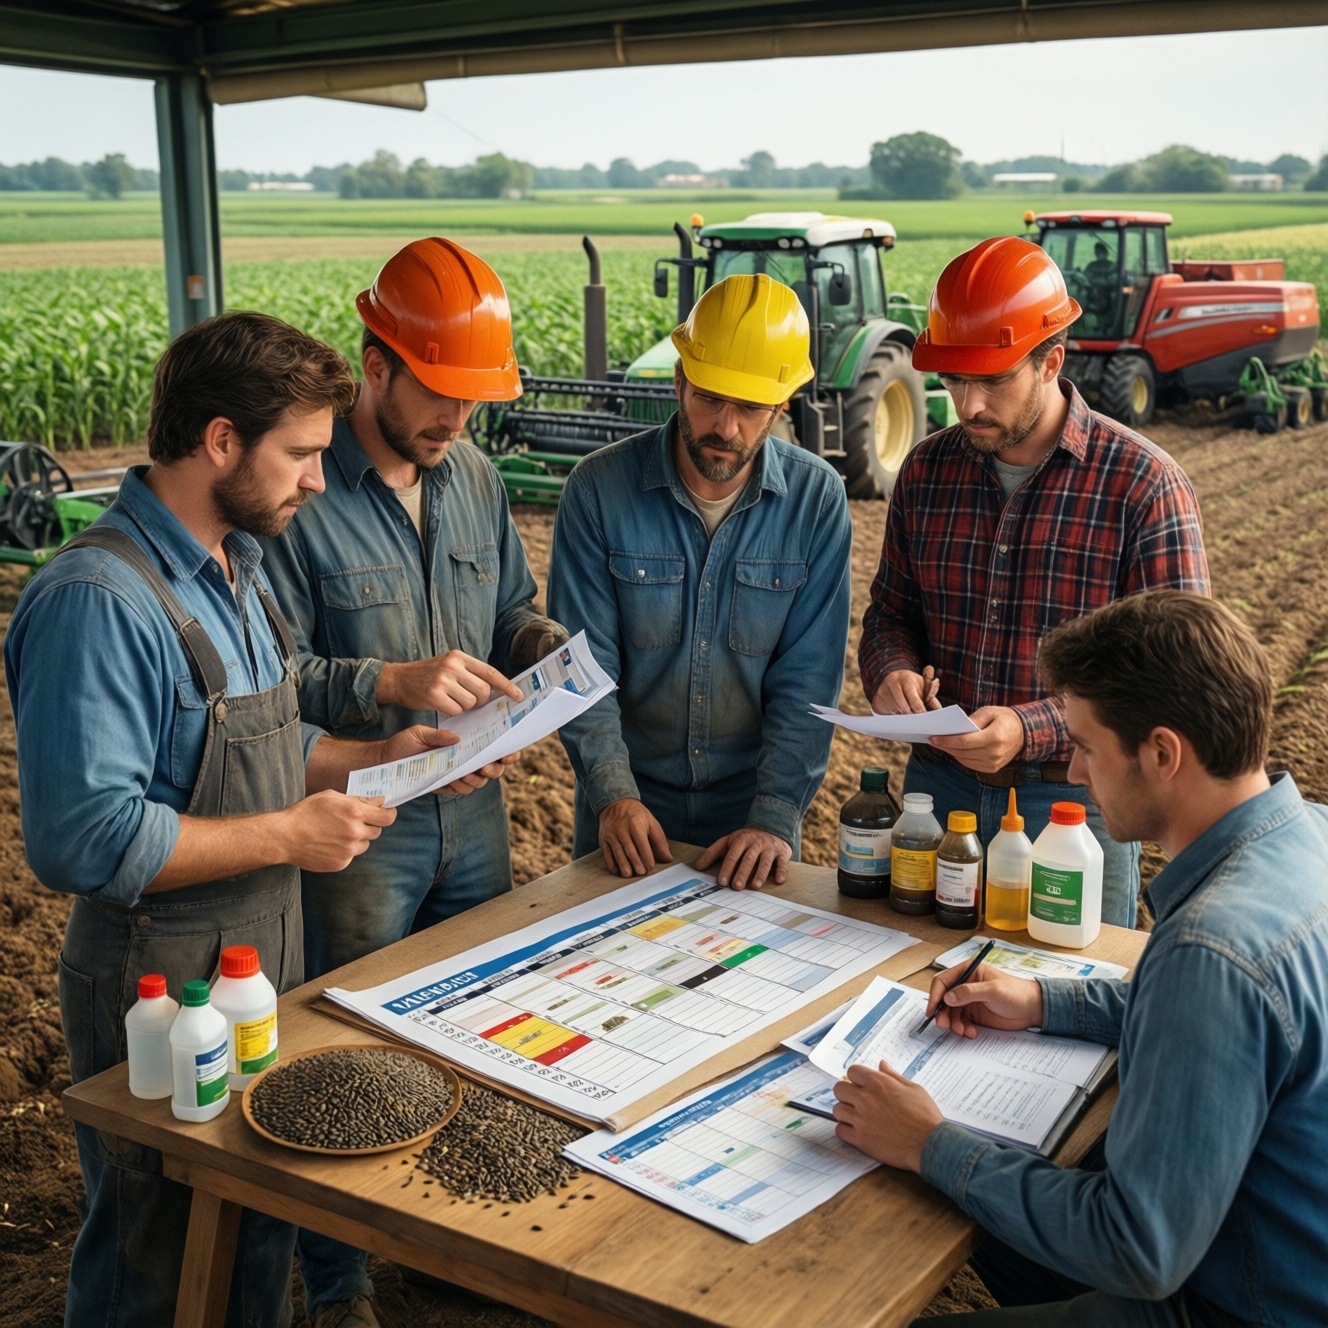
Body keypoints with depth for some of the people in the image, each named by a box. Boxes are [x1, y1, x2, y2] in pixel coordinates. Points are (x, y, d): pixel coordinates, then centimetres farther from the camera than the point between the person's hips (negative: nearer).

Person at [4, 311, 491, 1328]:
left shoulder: (236, 566, 7)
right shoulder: (98, 599, -25)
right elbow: (84, 840, -29)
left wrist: (374, 755, 4)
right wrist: (289, 835, -24)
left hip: (268, 970, 8)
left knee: (261, 1241, 25)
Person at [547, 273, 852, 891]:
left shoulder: (816, 499, -10)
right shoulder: (599, 488, -12)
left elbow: (808, 680, -11)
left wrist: (774, 818, -20)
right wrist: (612, 793, -23)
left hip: (755, 820, 1)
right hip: (627, 817, 0)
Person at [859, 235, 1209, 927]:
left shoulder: (1144, 484, -12)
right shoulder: (927, 470, 2)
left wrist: (1032, 730, -26)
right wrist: (890, 671, -12)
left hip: (1075, 800, -3)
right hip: (938, 788, 4)